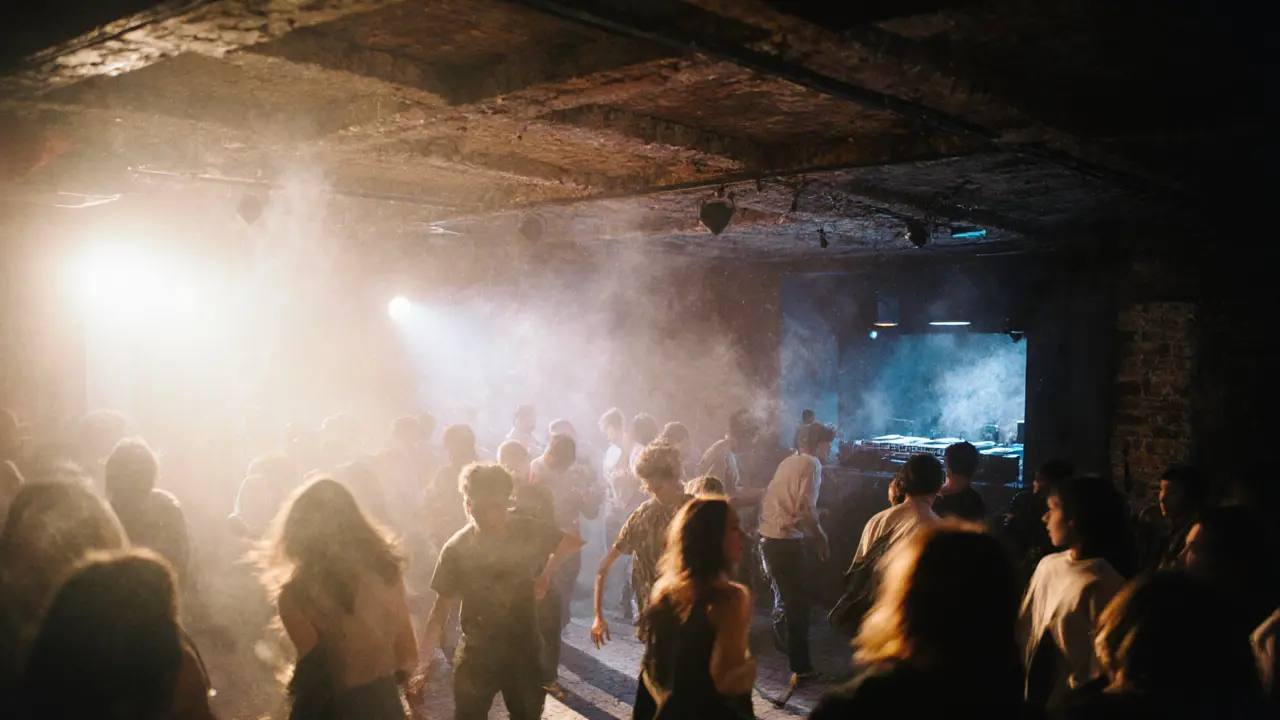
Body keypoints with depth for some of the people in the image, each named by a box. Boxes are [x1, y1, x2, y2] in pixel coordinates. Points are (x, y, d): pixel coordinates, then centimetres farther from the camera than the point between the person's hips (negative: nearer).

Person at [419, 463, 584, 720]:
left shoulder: (527, 532, -11)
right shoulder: (457, 548, -13)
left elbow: (572, 542, 5)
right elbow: (443, 604, -9)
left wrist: (546, 575, -4)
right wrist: (423, 661, -14)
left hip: (523, 649, 1)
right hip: (476, 652, -1)